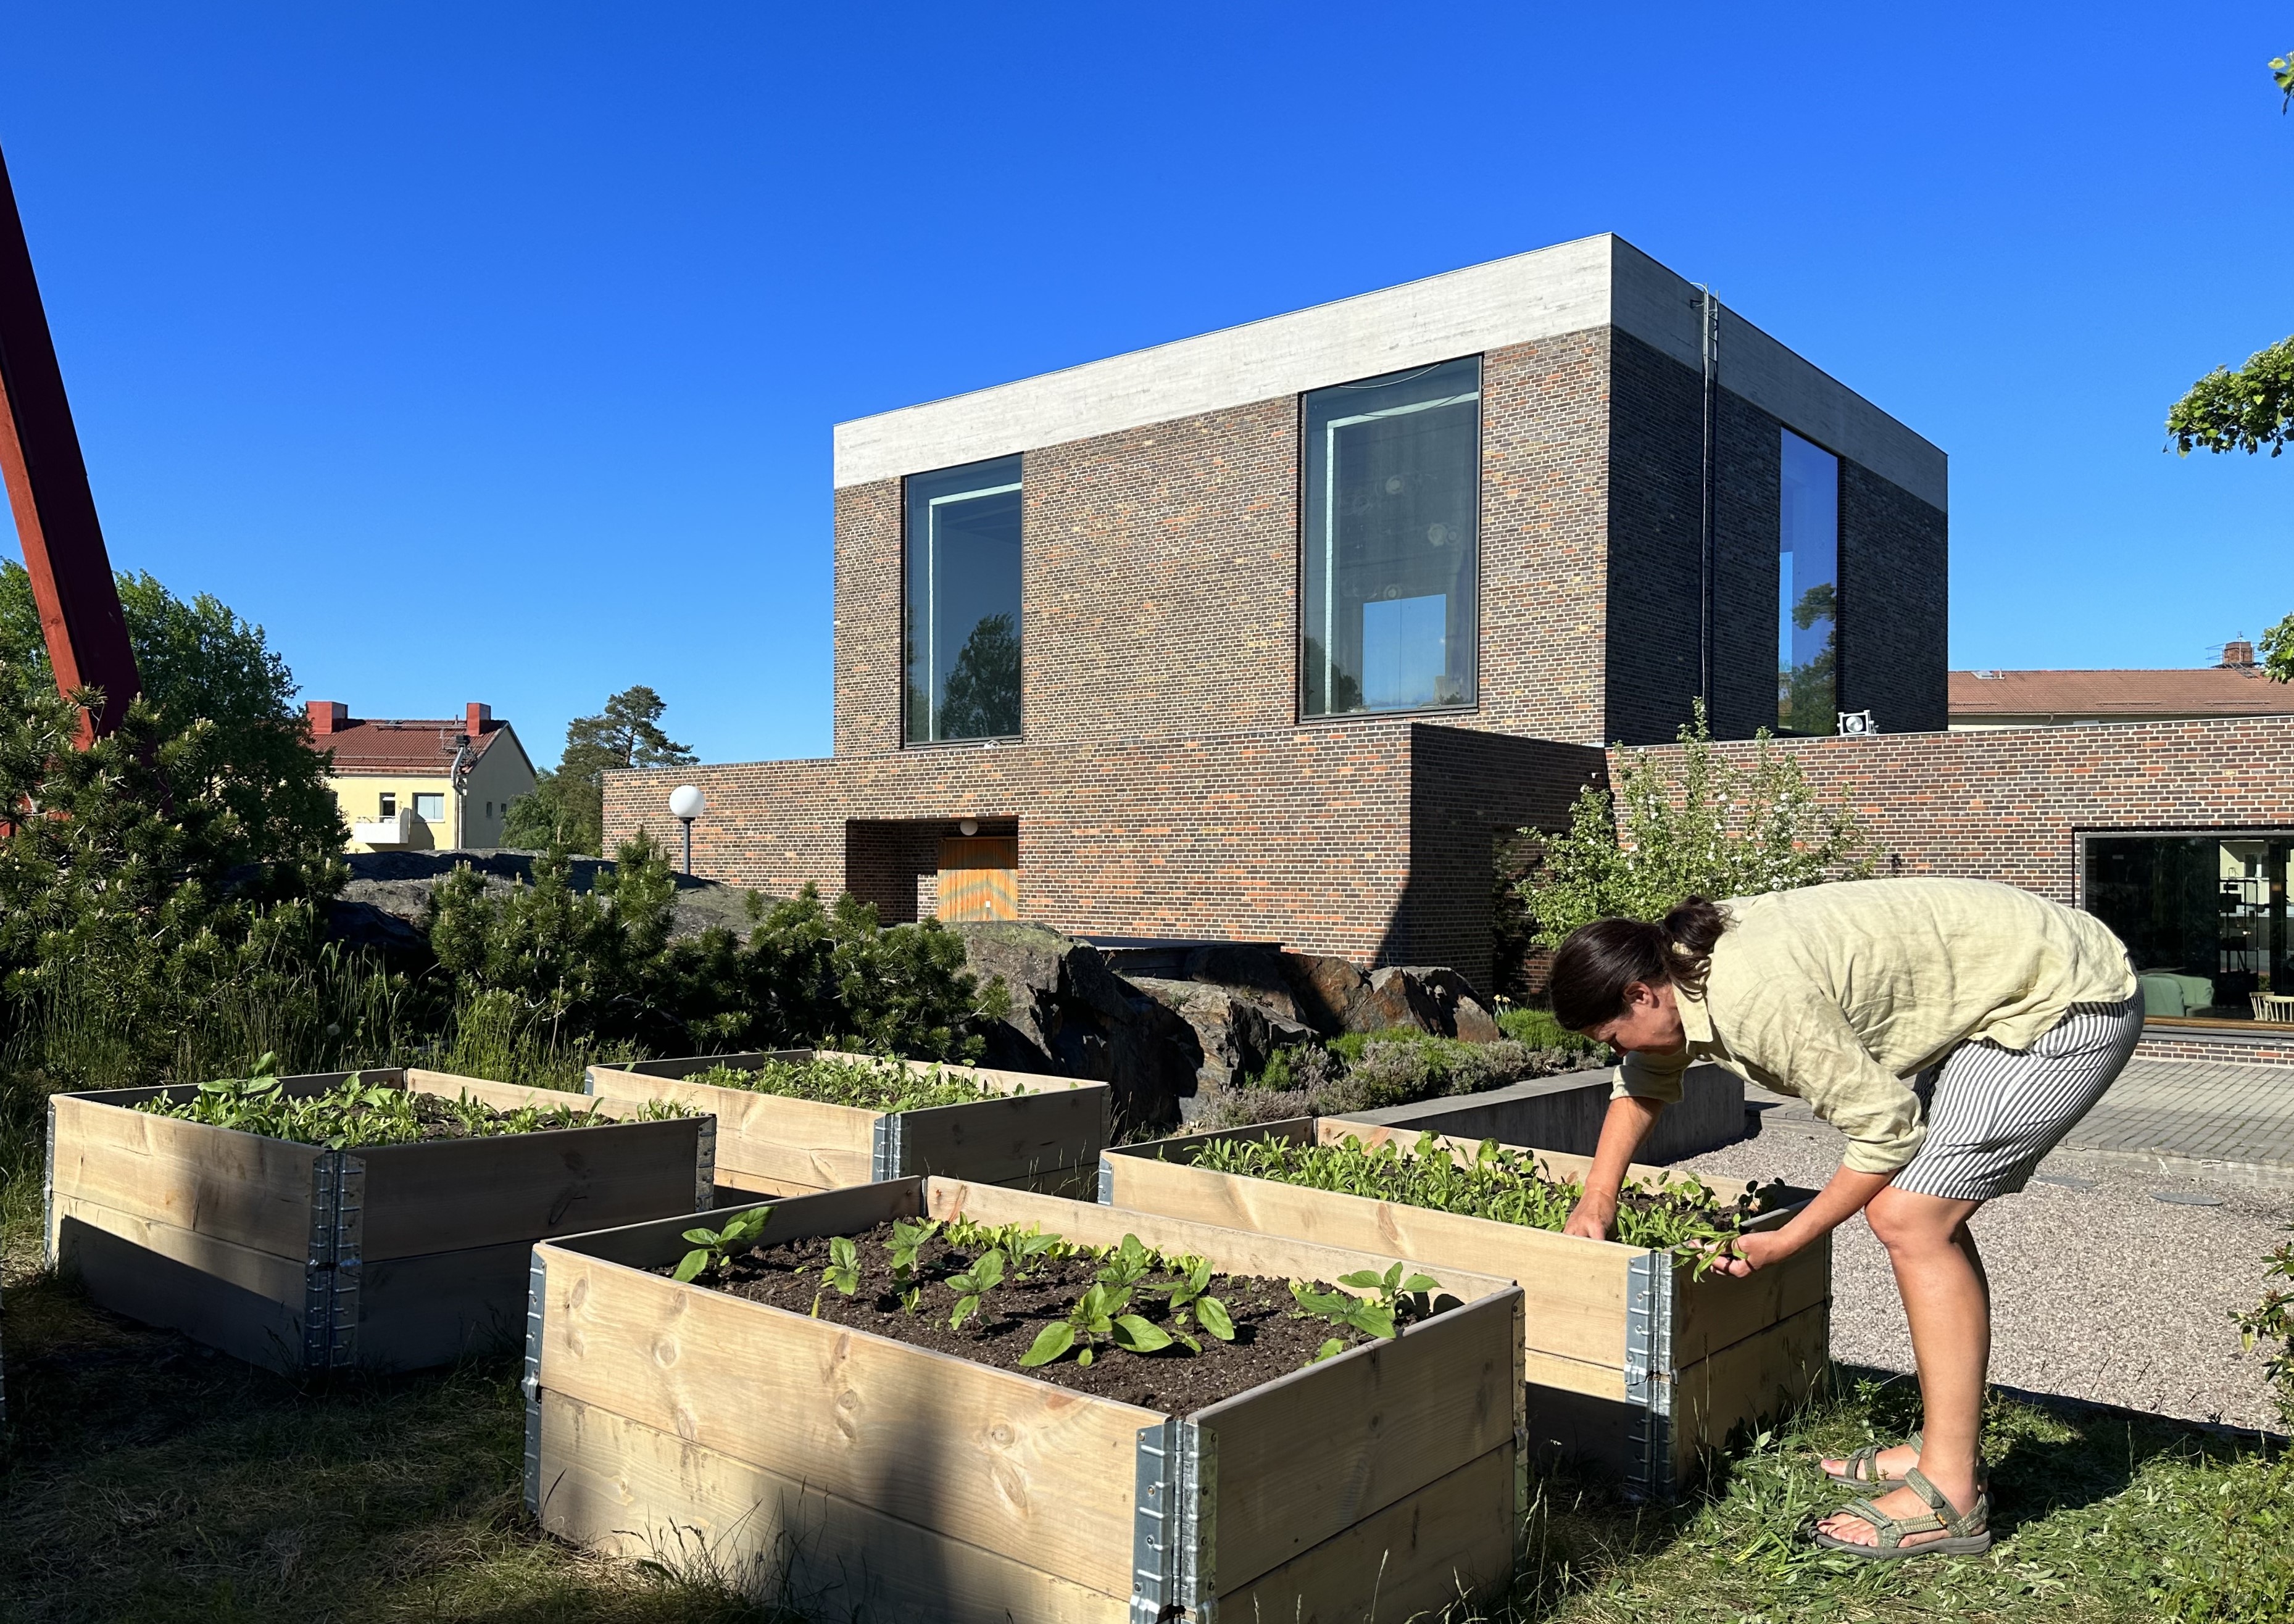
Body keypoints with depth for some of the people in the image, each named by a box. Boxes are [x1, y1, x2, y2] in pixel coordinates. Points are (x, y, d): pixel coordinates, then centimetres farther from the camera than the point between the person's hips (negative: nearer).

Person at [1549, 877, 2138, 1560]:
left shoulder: (1755, 996, -28)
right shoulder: (1686, 961, 1)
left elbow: (1887, 1129, -20)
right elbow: (1644, 1078, 20)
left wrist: (1786, 1241, -10)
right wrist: (1598, 1199, 14)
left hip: (2070, 1006, -10)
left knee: (1908, 1216, -14)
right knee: (1926, 1208, 11)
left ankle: (1951, 1495, -5)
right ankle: (1948, 1446, 21)